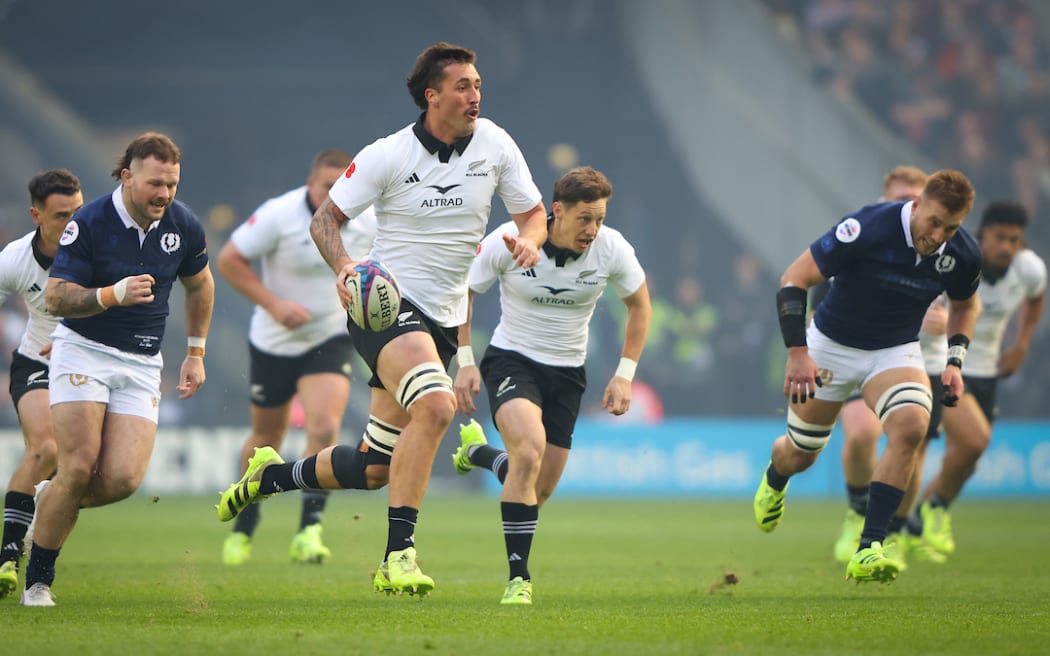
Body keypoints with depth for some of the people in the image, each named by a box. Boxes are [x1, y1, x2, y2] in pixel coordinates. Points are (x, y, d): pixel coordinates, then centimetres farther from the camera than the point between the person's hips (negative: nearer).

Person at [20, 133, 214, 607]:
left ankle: (53, 511, 17)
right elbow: (55, 298, -16)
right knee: (79, 468, -17)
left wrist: (195, 353, 18)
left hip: (141, 363, 4)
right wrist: (113, 295, -32)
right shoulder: (88, 223, -14)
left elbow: (199, 284, 18)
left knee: (123, 479, -14)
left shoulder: (184, 226, -1)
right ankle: (37, 581, -2)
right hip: (82, 350, -4)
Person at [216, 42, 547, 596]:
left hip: (443, 320, 6)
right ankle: (398, 555, -30)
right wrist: (343, 266, -23)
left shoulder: (495, 145, 1)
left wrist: (528, 240, -14)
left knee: (374, 468, 7)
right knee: (435, 404, -34)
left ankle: (271, 475, 36)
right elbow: (325, 218, -3)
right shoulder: (388, 155, -10)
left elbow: (534, 214, 10)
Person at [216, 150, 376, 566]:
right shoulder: (279, 215, -19)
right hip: (275, 341, -1)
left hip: (333, 339, 1)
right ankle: (243, 527, 36)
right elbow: (228, 260, -14)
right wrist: (273, 303, -22)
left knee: (324, 426, -22)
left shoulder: (368, 221, -9)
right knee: (267, 436, 13)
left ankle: (309, 530, -21)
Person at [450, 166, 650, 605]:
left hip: (567, 371, 4)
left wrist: (624, 375, 0)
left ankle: (478, 452, 39)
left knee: (541, 489, 5)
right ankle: (518, 578, -25)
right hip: (511, 359, -4)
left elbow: (639, 305, 5)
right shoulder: (508, 240, -19)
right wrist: (465, 361, -9)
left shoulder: (611, 248, -12)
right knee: (530, 447, -32)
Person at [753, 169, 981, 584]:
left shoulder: (963, 255, -14)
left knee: (911, 425, -29)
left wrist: (954, 361, -3)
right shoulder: (867, 229, -29)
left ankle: (868, 550, -27)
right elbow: (794, 278, -22)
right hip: (831, 346, -2)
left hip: (897, 351, 2)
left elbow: (965, 305, 11)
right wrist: (797, 352, -28)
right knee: (799, 456, 11)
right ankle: (774, 479, 53)